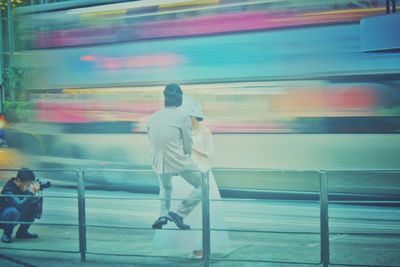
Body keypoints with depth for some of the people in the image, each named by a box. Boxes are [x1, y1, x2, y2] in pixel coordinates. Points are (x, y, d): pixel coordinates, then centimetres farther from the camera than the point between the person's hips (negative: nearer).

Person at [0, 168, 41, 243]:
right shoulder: (8, 189, -28)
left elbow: (32, 201, -5)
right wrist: (32, 192, -41)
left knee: (35, 206, -8)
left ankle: (22, 231, 6)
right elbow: (19, 205, -41)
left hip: (15, 217, 7)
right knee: (14, 211, -38)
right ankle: (7, 234, -12)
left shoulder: (23, 187, -6)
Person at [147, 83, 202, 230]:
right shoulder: (182, 116, -8)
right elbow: (188, 145, -3)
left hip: (158, 161, 5)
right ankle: (178, 213, 0)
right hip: (178, 161, -5)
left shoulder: (153, 117, 3)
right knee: (202, 187, 13)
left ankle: (163, 214, 15)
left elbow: (152, 141, 10)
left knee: (165, 187, 34)